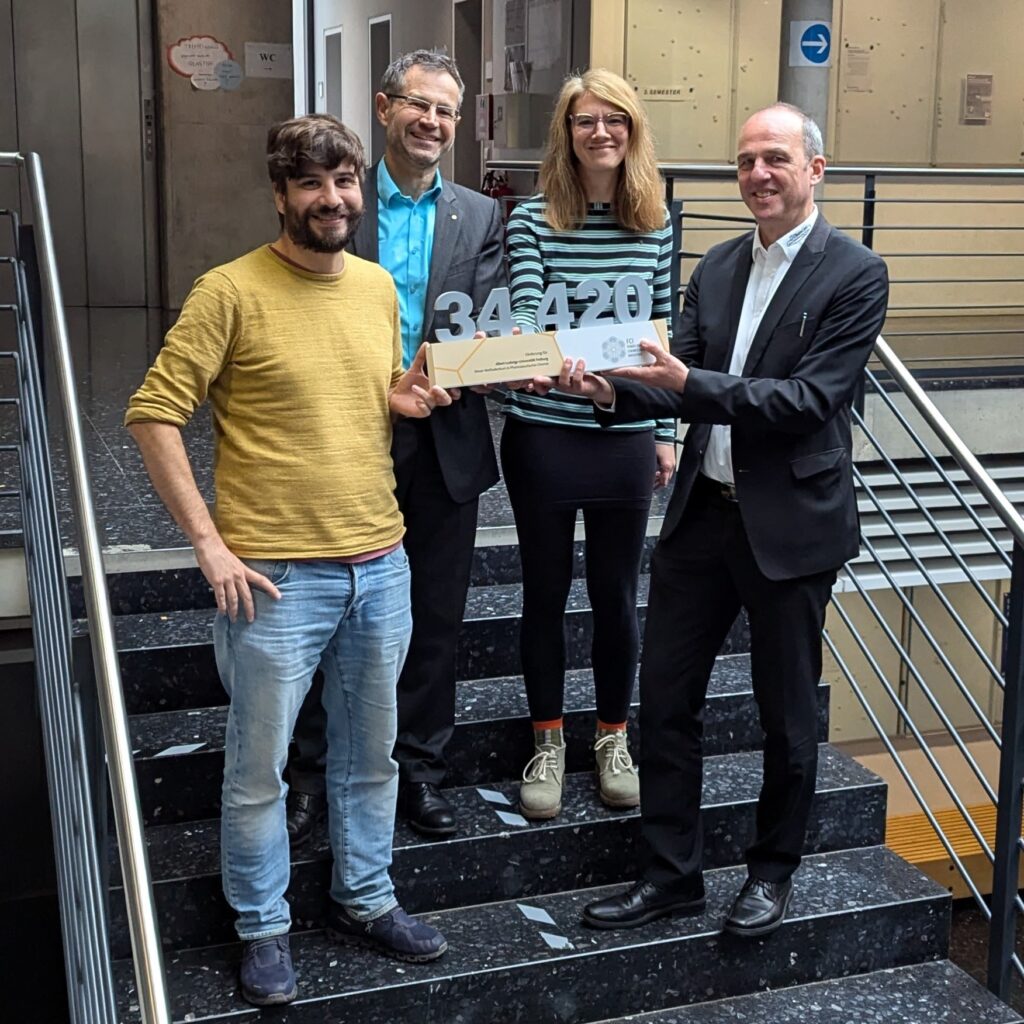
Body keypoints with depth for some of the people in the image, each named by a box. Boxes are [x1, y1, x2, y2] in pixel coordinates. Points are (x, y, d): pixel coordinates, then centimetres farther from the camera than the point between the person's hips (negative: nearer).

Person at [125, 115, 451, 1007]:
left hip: (382, 565, 6)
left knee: (370, 752, 17)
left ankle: (365, 901, 35)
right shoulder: (231, 292, -10)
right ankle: (262, 928, 25)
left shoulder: (379, 286, 8)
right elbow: (154, 414, -11)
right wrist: (210, 543, -15)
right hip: (276, 575, -5)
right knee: (258, 767, 6)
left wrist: (403, 399, -2)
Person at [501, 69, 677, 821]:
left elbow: (663, 330, 8)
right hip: (544, 433, -2)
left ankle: (614, 740, 29)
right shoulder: (532, 220, -5)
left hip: (625, 436, 2)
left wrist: (667, 433, 8)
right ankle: (549, 744, 25)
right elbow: (524, 318, -13)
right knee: (546, 590, 10)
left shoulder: (655, 222, 3)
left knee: (617, 593, 11)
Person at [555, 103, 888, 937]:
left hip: (790, 523, -5)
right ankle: (672, 874, 23)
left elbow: (813, 397, -19)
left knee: (787, 712, 11)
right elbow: (683, 381, 4)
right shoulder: (718, 267, 9)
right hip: (703, 511, 5)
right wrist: (614, 390, -16)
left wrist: (691, 385, -27)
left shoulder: (855, 274, -9)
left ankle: (774, 871, 31)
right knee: (665, 695, 8)